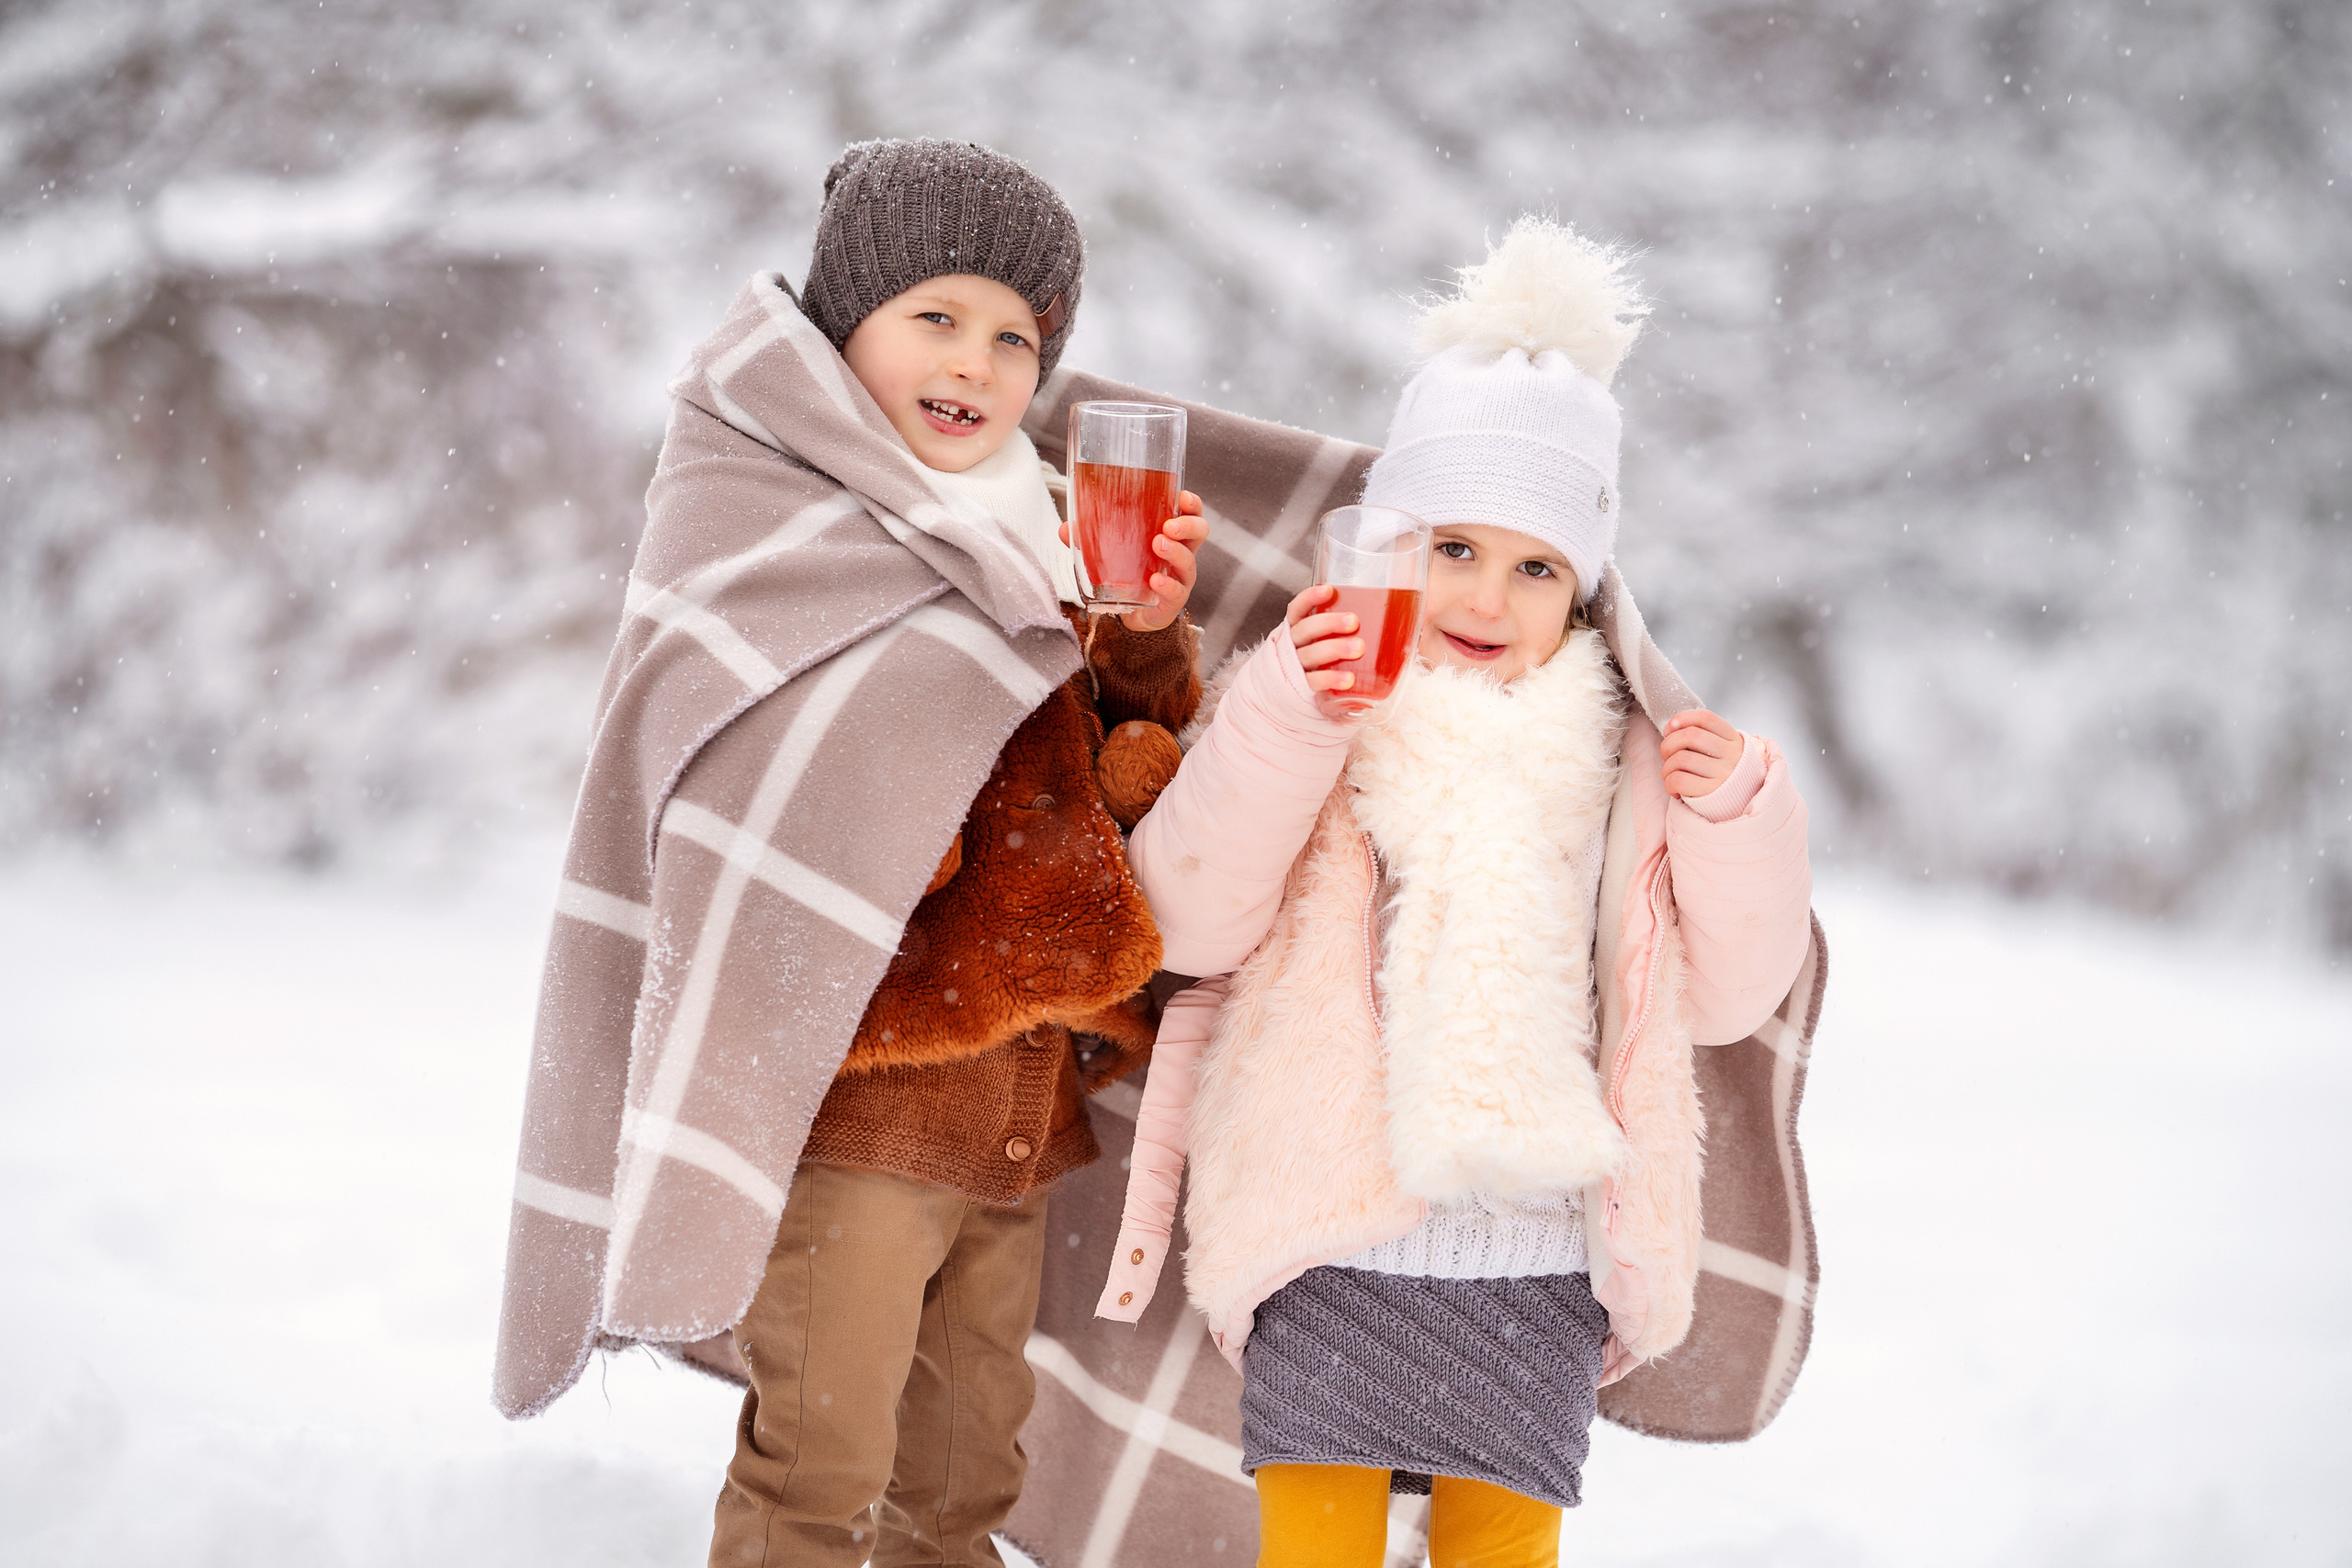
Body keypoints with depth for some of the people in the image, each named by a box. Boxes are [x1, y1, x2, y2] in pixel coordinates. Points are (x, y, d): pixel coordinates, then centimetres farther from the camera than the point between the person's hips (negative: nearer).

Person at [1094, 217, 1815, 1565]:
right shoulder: (1304, 710, 2)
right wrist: (1284, 721, -20)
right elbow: (1191, 921, -10)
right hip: (1335, 1239, -2)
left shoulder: (1620, 758, 8)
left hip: (1538, 1252, 2)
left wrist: (1740, 822, -8)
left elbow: (1721, 993, 8)